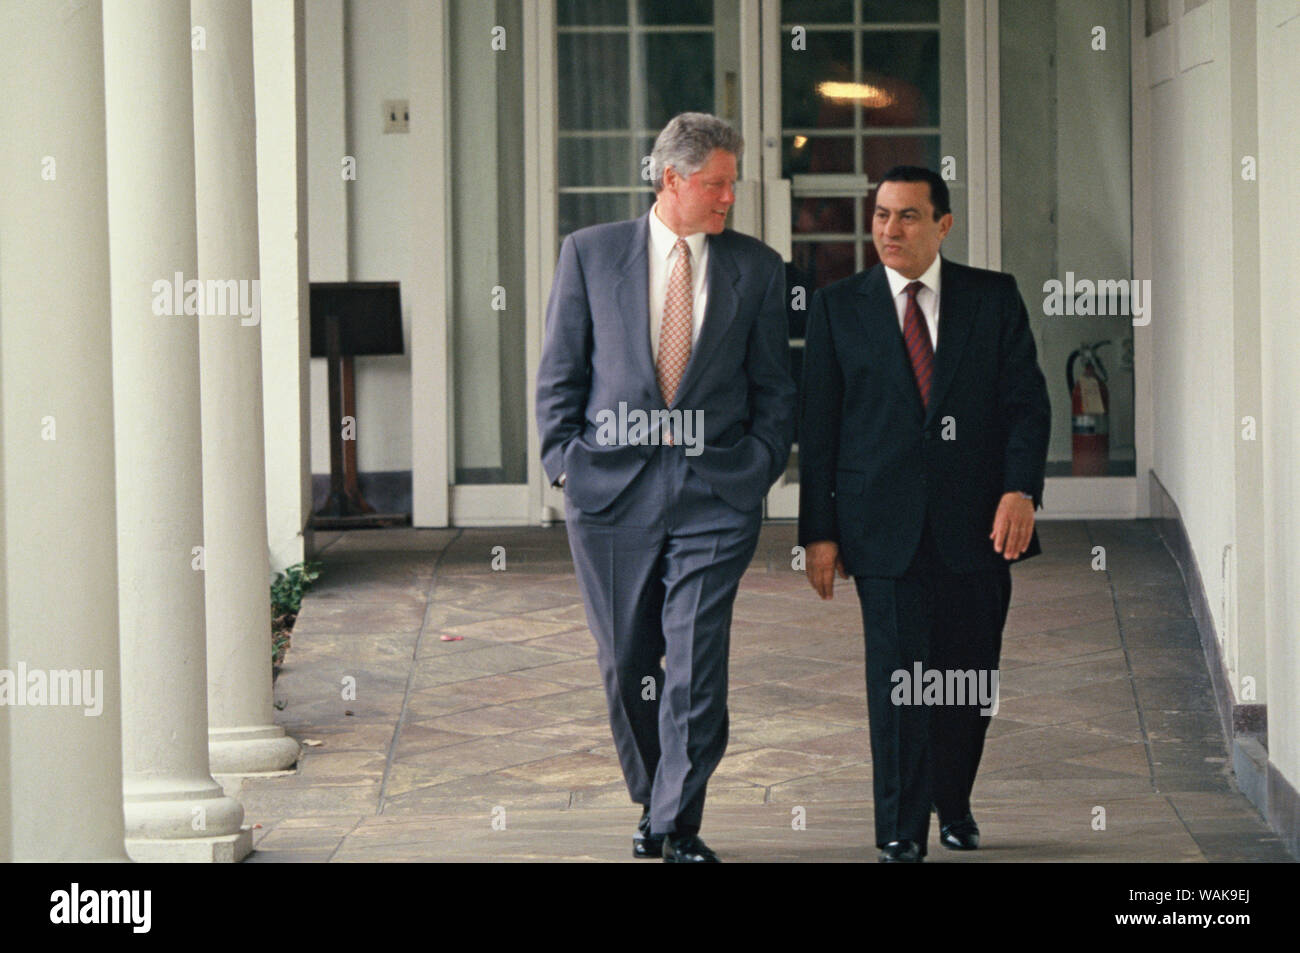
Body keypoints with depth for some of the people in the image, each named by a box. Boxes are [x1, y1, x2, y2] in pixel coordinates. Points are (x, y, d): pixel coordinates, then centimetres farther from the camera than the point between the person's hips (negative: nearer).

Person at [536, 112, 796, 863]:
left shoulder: (756, 267, 7)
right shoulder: (590, 253, 5)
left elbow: (774, 386, 11)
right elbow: (560, 371, 8)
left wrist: (760, 465, 0)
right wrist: (564, 458, -1)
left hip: (715, 490, 0)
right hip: (612, 485, 1)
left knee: (698, 667, -7)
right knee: (627, 664, 8)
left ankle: (680, 827, -1)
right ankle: (651, 802, 27)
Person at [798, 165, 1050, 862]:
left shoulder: (995, 298, 6)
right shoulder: (838, 307, 5)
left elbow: (1027, 400, 1)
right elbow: (817, 425, 4)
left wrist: (1021, 489, -14)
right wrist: (819, 531, -1)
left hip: (978, 524, 1)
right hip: (885, 526, -1)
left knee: (968, 675, 9)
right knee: (897, 675, -7)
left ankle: (953, 803, 29)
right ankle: (901, 831, -3)